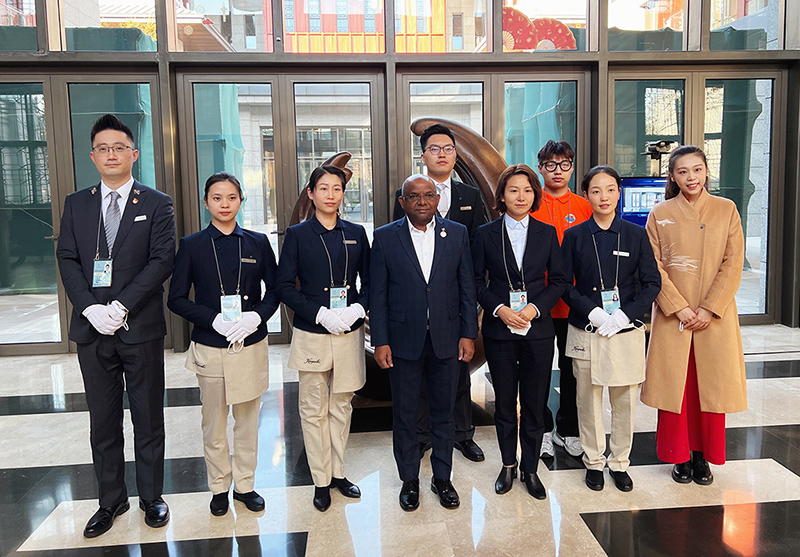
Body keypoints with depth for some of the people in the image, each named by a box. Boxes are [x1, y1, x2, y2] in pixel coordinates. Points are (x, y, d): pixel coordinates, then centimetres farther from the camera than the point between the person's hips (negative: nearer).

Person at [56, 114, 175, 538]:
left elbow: (162, 260, -8)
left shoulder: (156, 203, 0)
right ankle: (111, 500, 28)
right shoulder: (76, 204, 10)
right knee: (103, 421, 13)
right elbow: (67, 260, 4)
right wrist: (92, 308, -11)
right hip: (92, 328, 3)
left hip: (141, 328, -3)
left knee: (148, 419, 9)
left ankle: (151, 497, 25)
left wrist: (121, 307, -16)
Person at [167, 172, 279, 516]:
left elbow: (274, 290, 6)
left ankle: (245, 484, 28)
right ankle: (219, 487, 28)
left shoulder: (257, 243, 4)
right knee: (214, 423, 9)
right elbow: (176, 299, -1)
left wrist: (256, 316, -13)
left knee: (248, 419, 11)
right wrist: (215, 319, -15)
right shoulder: (192, 246, 0)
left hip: (251, 345, 1)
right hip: (210, 347, -1)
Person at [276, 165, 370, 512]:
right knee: (314, 410, 5)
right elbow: (285, 287, -5)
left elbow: (369, 281, 9)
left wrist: (358, 308, -11)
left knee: (341, 407, 13)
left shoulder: (356, 234, 7)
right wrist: (321, 314, -16)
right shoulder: (297, 235, 0)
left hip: (349, 332, 3)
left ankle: (338, 472, 28)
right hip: (311, 335, -2)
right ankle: (321, 480, 20)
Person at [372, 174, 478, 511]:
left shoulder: (457, 234, 3)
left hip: (446, 339, 1)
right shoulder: (385, 237, -2)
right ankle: (409, 480, 28)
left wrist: (468, 334, -1)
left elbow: (467, 288, 4)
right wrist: (380, 341, -6)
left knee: (444, 411, 13)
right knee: (404, 414, 10)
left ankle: (442, 477, 31)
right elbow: (378, 294, -2)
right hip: (404, 340, -1)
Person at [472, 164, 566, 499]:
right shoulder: (486, 234, 2)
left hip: (537, 329, 1)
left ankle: (530, 468, 24)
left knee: (535, 403, 6)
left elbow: (558, 280, 5)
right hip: (499, 329, 0)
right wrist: (499, 309, -12)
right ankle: (508, 465, 27)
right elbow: (477, 281, 2)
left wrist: (534, 308, -10)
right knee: (504, 402, 9)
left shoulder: (547, 233, 5)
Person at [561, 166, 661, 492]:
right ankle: (594, 462, 25)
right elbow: (564, 285, -1)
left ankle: (620, 462, 26)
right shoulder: (574, 236, 2)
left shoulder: (636, 235, 4)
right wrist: (593, 312, -14)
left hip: (626, 331, 1)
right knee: (588, 399, 8)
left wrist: (624, 315, -12)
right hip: (585, 331, 0)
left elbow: (652, 283, 1)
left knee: (624, 401, 8)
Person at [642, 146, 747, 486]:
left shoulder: (726, 210, 5)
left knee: (711, 384, 5)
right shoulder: (660, 214, 3)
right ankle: (679, 456, 18)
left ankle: (703, 455, 21)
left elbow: (734, 264, -1)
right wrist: (680, 308, -11)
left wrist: (709, 309, -10)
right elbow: (654, 267, -1)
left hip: (715, 315, 1)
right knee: (674, 384, 3)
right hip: (672, 315, 0)